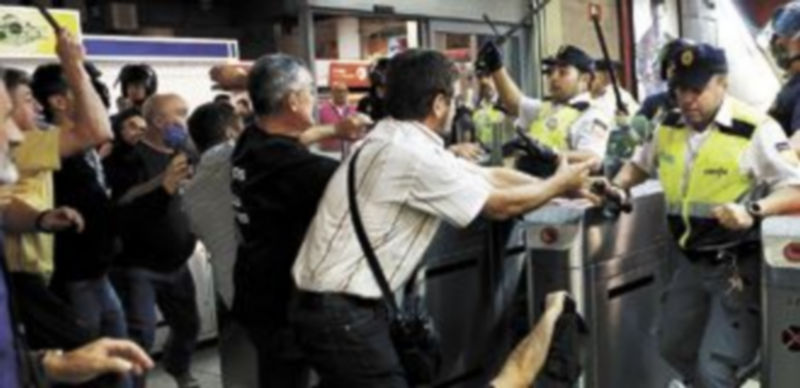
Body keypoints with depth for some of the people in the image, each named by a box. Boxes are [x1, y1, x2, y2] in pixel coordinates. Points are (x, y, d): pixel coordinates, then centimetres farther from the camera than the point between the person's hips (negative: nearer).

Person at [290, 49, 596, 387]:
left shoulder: (400, 141, 8)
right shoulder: (413, 155, -21)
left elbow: (491, 177, 13)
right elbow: (501, 205, -11)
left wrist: (563, 188, 15)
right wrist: (560, 184, 6)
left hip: (335, 303, 10)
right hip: (341, 311, -10)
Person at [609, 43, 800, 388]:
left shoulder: (756, 130, -16)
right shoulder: (669, 128, 4)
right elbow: (640, 164, 21)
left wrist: (753, 209, -35)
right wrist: (617, 186, 2)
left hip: (738, 265, -7)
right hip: (690, 261, 7)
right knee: (674, 348, 19)